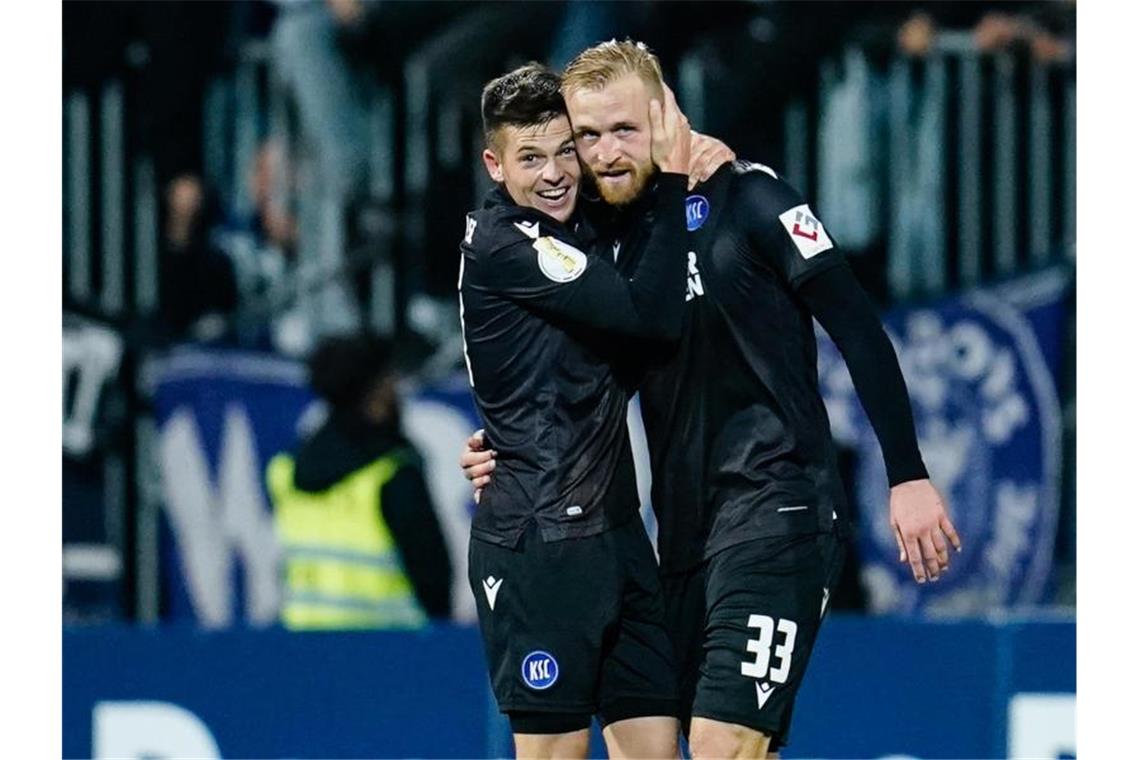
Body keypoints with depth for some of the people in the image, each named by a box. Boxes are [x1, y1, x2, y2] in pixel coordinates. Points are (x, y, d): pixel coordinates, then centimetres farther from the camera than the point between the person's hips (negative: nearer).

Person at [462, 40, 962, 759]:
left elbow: (857, 327, -8)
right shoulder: (606, 241, 12)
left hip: (776, 504, -7)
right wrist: (508, 458, 5)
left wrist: (909, 476, -12)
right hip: (686, 527, 7)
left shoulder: (743, 196, -7)